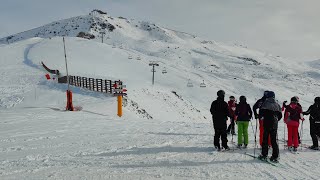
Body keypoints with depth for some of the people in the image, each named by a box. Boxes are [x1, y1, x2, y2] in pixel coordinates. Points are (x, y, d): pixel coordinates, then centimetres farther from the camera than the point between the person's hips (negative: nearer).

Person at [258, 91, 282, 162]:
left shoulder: (266, 102, -3)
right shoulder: (277, 104, 11)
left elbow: (261, 111, -11)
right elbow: (280, 115, 12)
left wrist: (261, 117, 7)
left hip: (267, 122, -4)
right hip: (274, 124, 4)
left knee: (265, 138, 3)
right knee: (274, 139, 6)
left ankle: (264, 155, 6)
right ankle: (275, 156, 4)